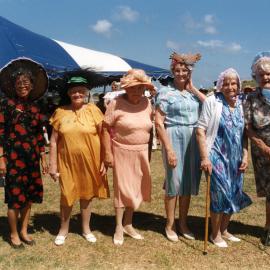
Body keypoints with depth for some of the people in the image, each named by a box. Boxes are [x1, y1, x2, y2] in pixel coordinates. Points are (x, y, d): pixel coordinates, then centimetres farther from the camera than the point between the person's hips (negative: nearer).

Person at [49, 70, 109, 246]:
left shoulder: (93, 110, -5)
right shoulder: (60, 112, -3)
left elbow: (103, 137, -3)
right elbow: (54, 141, -1)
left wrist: (104, 161, -5)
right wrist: (53, 165, -2)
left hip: (89, 161, 0)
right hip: (67, 162, 0)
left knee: (86, 195, 14)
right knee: (67, 196, 10)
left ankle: (86, 229, 32)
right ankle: (63, 230, 31)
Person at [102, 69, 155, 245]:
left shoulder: (147, 103, 2)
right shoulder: (117, 103, -12)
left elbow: (149, 127, 11)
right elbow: (106, 128, -11)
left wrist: (148, 150, 8)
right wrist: (108, 153, -14)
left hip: (141, 153, 5)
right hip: (122, 152, -5)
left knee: (135, 189, 13)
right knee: (122, 189, 2)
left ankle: (128, 224, 29)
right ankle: (119, 228, 16)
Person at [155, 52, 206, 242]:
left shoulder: (193, 92, 10)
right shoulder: (166, 92, -4)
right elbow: (159, 122, -10)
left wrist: (192, 87, -3)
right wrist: (169, 149, -16)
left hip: (193, 141, 5)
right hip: (174, 138, -5)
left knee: (188, 183, 12)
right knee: (174, 183, 2)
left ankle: (183, 223, 27)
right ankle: (170, 225, 19)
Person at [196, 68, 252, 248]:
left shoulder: (242, 104, 4)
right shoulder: (212, 102, -9)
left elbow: (244, 133, 10)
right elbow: (201, 130, -11)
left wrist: (245, 156, 3)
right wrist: (204, 157, -16)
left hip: (236, 159, 5)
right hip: (218, 157, -5)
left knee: (234, 194, 13)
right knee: (220, 194, -1)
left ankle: (224, 230, 33)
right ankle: (215, 234, 20)